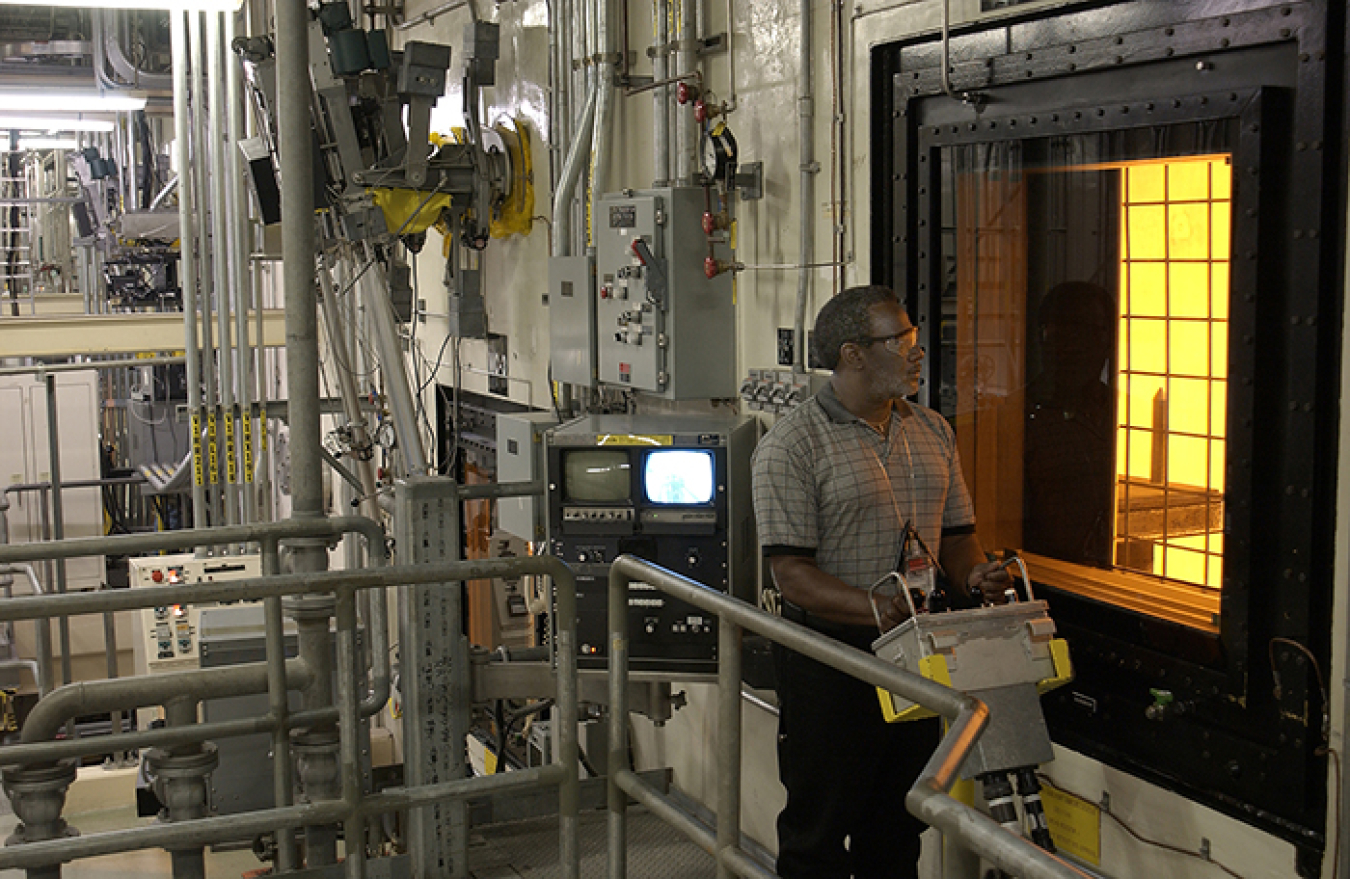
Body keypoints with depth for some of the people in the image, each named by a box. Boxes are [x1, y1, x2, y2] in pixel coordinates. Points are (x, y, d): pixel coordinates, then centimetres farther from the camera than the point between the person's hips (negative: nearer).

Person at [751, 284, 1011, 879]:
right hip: (829, 659, -6)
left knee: (899, 828, 17)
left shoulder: (932, 432, 10)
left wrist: (973, 577, -7)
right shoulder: (791, 445, -11)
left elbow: (956, 534, 15)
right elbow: (793, 574, -17)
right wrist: (876, 608, -31)